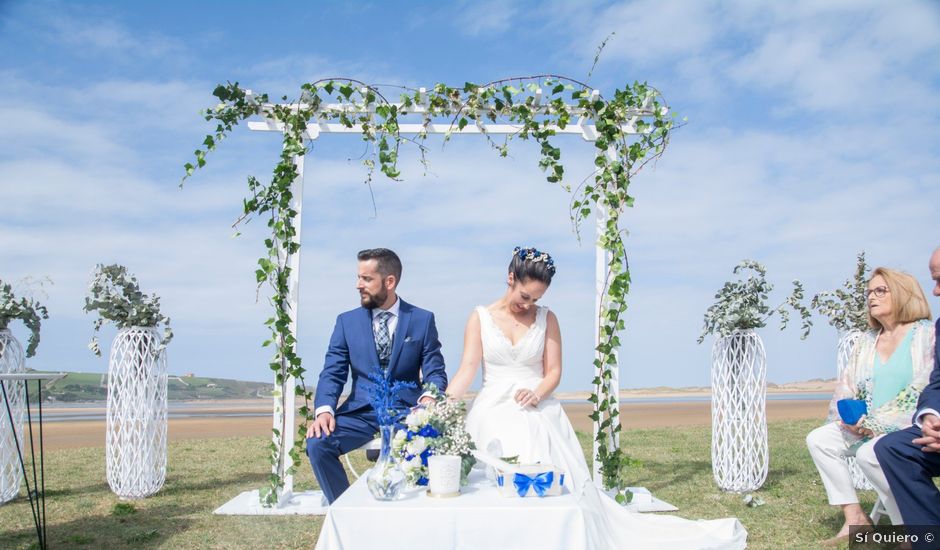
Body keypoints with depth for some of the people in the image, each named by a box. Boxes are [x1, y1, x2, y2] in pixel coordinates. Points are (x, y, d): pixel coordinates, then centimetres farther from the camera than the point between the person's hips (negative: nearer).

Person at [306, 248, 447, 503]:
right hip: (361, 411, 2)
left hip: (406, 411, -2)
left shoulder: (423, 320, 4)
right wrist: (324, 410, -17)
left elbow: (435, 372, 1)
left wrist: (429, 399, -22)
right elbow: (332, 373, 3)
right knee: (317, 443, -25)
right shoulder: (347, 321, 9)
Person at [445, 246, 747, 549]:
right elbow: (468, 369, -3)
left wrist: (536, 394, -19)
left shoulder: (546, 319, 5)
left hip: (539, 414, 1)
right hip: (493, 414, 0)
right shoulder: (480, 317, 4)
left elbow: (553, 372, 3)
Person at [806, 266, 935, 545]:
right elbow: (846, 387, 13)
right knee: (818, 439, -6)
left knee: (870, 452, -32)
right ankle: (855, 518, -6)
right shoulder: (867, 341, 14)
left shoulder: (928, 335, -8)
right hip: (869, 428, 8)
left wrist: (876, 423, -21)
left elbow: (926, 391, -19)